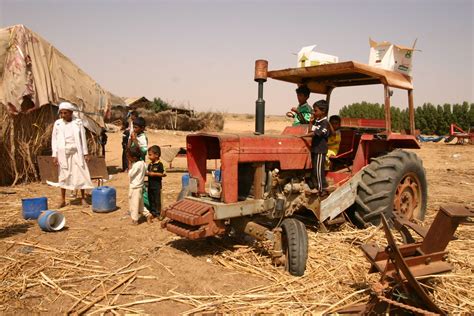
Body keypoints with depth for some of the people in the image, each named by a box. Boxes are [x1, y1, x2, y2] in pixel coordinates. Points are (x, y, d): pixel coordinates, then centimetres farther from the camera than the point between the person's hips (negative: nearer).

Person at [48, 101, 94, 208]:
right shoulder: (57, 123, 2)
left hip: (76, 152, -1)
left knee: (81, 174, -1)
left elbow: (83, 138, 2)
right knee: (63, 176, 6)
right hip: (63, 153, 1)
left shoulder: (78, 122, -1)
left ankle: (83, 198, 11)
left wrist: (85, 153, 1)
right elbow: (54, 139, 4)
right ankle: (63, 200, 16)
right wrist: (54, 155, -1)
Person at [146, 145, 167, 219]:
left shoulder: (160, 164, -14)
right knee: (151, 199, 14)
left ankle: (158, 213, 13)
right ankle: (153, 211, 27)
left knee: (157, 199, 2)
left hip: (157, 185, -7)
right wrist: (147, 173, -3)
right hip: (150, 185, 7)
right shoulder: (150, 164, 7)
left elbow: (164, 174, -17)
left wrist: (154, 174, -21)